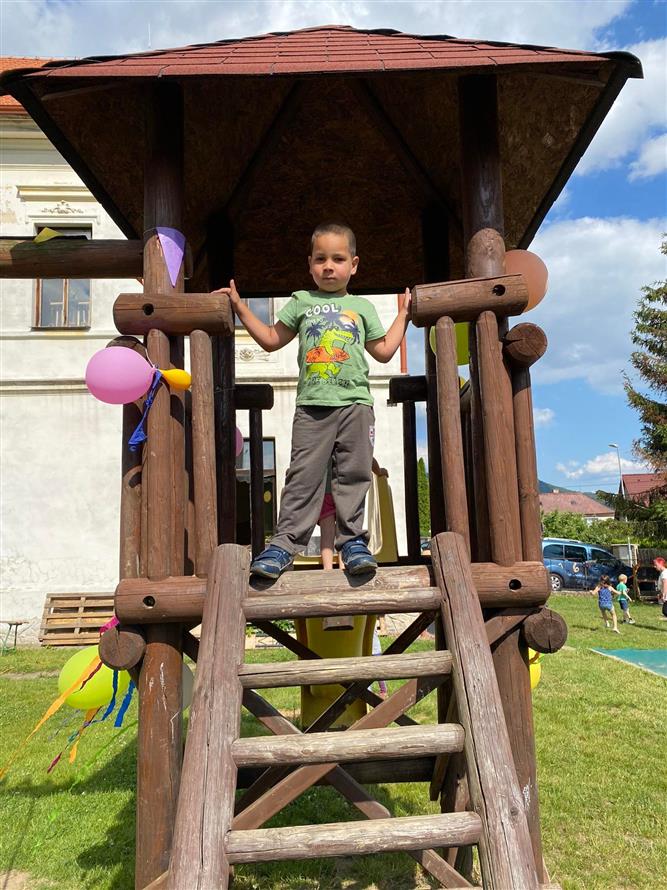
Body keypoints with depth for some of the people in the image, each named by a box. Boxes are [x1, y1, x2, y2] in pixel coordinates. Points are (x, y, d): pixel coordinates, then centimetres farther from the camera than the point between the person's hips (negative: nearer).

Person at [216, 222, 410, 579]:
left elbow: (384, 351, 21)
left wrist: (403, 313, 24)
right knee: (303, 474, -5)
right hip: (312, 405, -1)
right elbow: (271, 339, 21)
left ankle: (352, 539, 9)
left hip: (355, 402, 1)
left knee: (353, 472, 0)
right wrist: (240, 307, 20)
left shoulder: (362, 306, 18)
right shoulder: (301, 301, 16)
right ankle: (285, 543, -2)